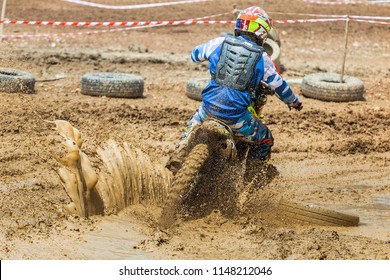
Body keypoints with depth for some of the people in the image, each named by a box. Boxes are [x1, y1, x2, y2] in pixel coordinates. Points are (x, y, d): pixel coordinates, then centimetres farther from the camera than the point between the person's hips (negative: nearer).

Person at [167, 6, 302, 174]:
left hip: (209, 107, 2)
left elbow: (195, 54, 22)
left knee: (192, 127, 34)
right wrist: (295, 102, 30)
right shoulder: (262, 59, 1)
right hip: (236, 115, -2)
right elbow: (280, 87, 11)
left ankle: (177, 158, 14)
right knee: (265, 141, 21)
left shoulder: (220, 43, 4)